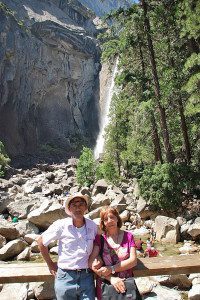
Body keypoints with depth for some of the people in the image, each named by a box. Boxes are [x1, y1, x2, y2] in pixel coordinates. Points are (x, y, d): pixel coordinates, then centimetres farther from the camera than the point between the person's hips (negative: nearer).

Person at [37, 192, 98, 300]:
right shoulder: (61, 225, -11)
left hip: (87, 277, 2)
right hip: (65, 277, -2)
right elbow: (41, 241, 1)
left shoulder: (92, 226, -2)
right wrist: (50, 264, 5)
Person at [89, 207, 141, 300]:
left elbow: (133, 261, -9)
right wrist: (111, 278, -21)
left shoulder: (128, 236, -3)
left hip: (126, 284, 1)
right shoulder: (99, 238, -6)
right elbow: (91, 262, -13)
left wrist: (111, 269, -19)